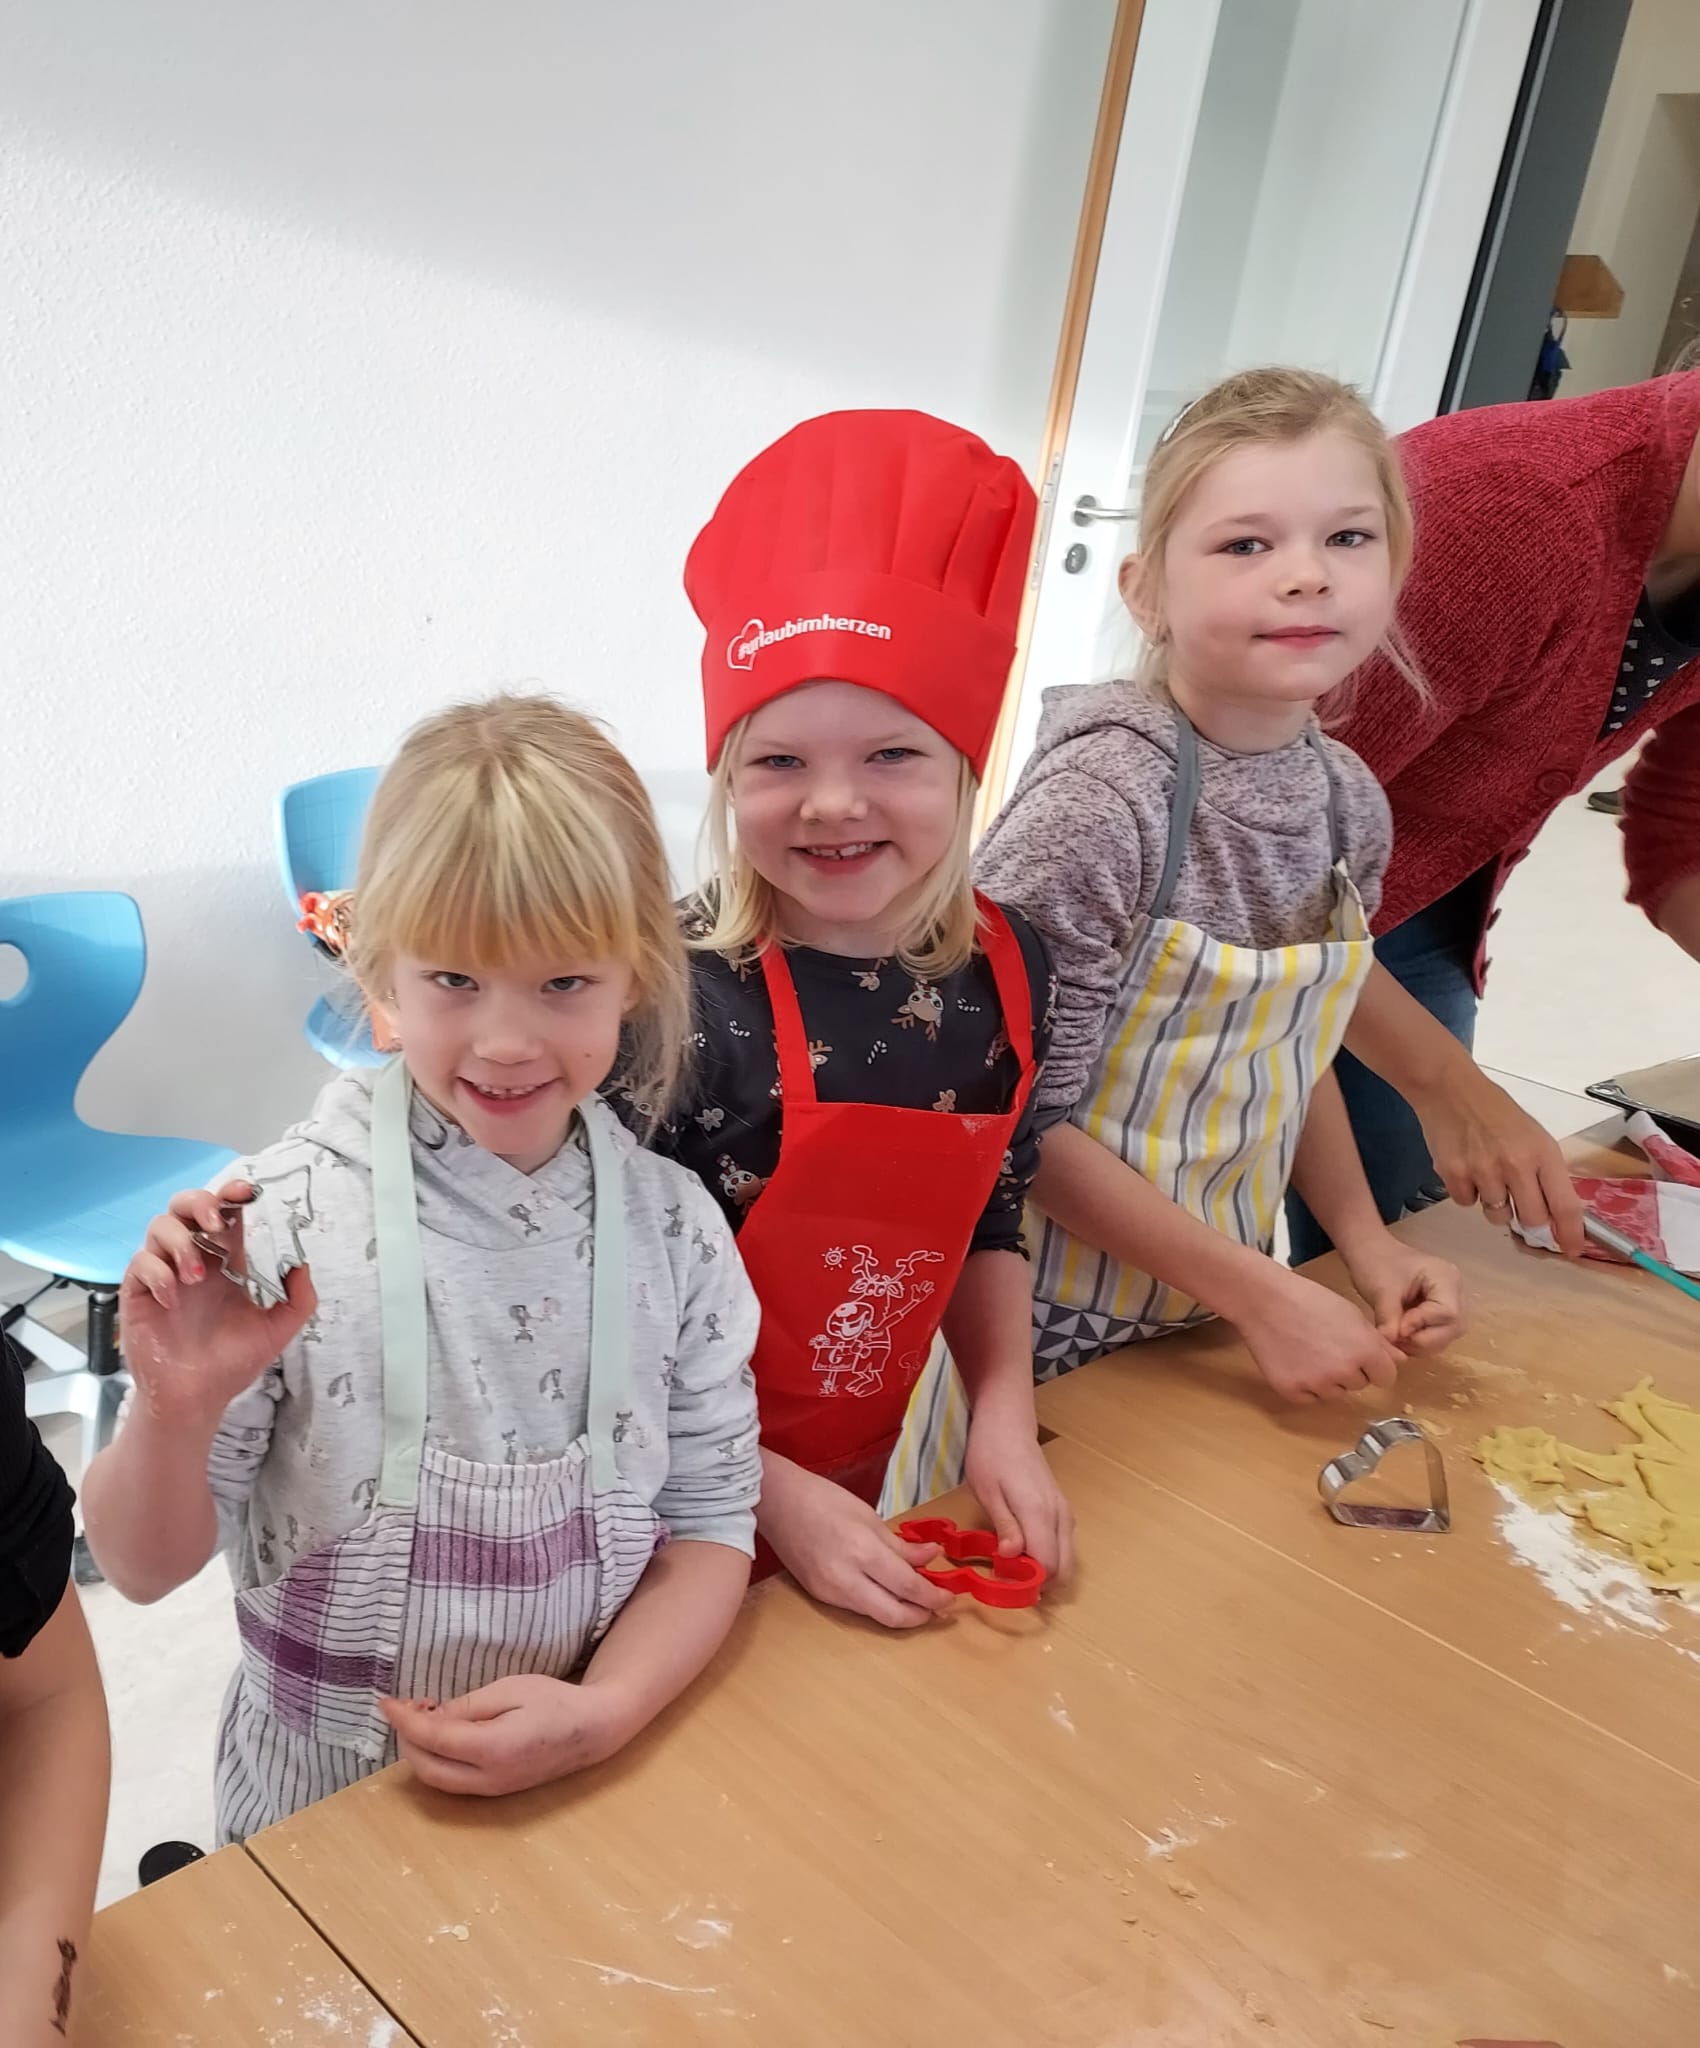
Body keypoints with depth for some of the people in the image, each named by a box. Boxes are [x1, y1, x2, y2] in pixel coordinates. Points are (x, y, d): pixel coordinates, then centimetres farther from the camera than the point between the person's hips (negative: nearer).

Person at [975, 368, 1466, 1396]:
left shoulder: (1349, 799, -6)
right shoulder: (1097, 800, -26)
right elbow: (1022, 1122, -22)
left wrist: (1368, 1242, -1)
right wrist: (1260, 1293, -18)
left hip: (1219, 1303, 6)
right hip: (1051, 1327, -6)